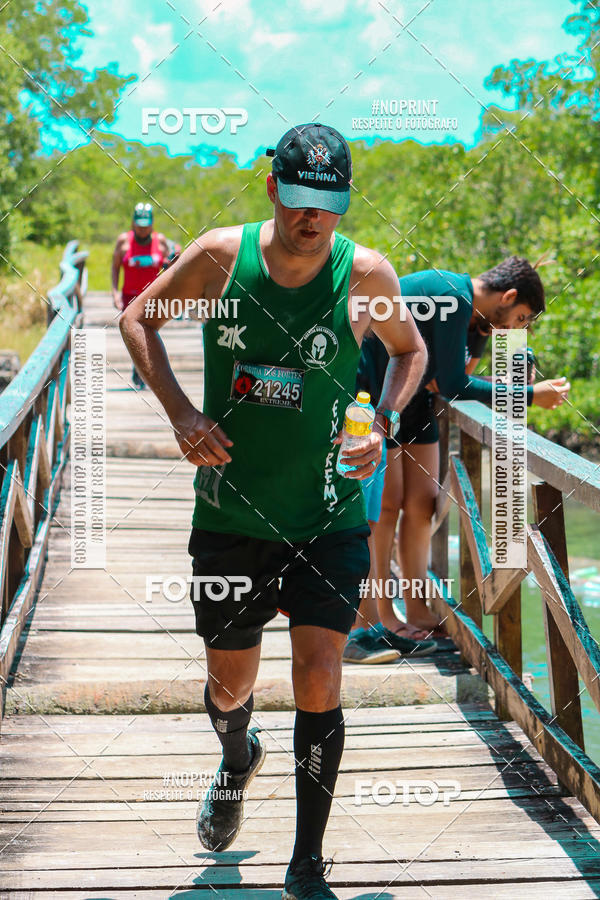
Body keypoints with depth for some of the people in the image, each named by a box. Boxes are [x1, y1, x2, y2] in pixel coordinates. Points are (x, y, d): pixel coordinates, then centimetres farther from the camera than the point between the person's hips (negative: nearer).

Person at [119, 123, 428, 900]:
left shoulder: (365, 275, -9)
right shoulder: (221, 257, -8)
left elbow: (409, 349, 11)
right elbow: (137, 318, 6)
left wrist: (382, 426, -7)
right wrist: (180, 412, -8)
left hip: (329, 515, -1)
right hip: (231, 510, 1)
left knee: (318, 683, -9)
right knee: (230, 685, 13)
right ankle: (237, 760, 51)